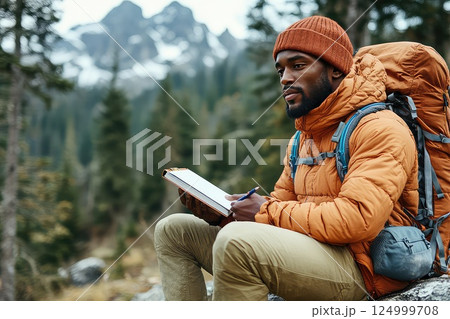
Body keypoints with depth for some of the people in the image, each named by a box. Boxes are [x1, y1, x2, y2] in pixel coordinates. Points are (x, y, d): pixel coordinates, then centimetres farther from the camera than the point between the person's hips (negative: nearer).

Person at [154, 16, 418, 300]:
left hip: (360, 270, -9)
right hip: (304, 250, 9)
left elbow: (359, 218, -23)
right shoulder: (302, 139, 19)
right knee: (173, 229, 9)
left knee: (237, 240, -36)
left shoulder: (380, 129, -11)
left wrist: (266, 212, -16)